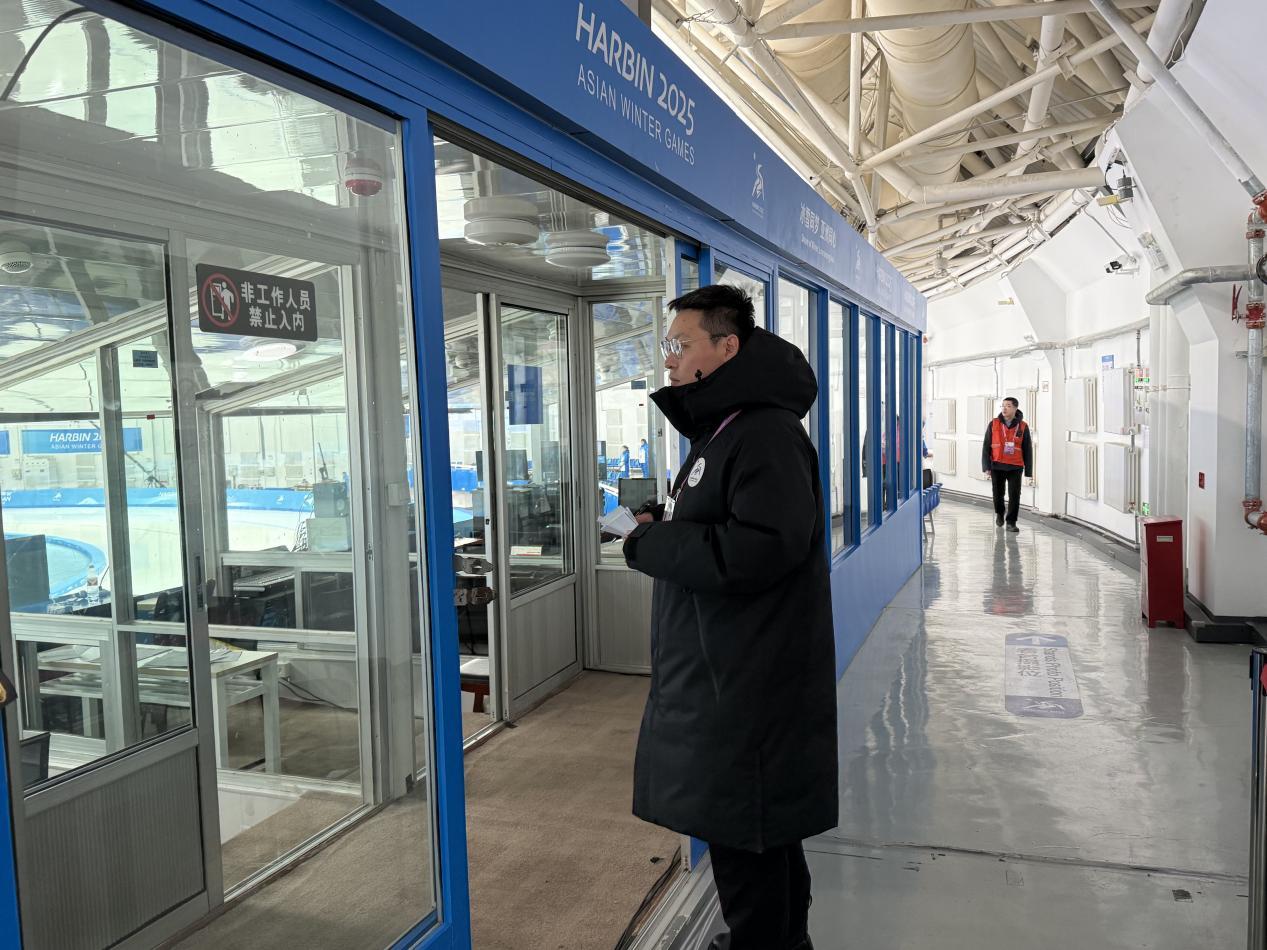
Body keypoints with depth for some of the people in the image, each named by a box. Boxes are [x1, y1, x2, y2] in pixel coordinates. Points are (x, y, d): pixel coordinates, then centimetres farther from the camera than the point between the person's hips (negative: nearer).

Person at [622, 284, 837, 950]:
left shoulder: (767, 435, -18)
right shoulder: (718, 430, 15)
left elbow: (762, 546, -30)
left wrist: (649, 543, -19)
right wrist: (660, 525, 2)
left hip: (748, 684, -10)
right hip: (716, 671, 10)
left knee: (744, 833, 2)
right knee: (755, 833, 22)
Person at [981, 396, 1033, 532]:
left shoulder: (1023, 426, 0)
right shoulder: (994, 424, 0)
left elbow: (1027, 450, 4)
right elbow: (986, 446, 0)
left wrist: (1028, 470, 3)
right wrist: (986, 466, -7)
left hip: (1015, 467, -1)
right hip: (997, 466, 1)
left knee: (1014, 495, -5)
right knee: (998, 494, 12)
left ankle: (1011, 522, 5)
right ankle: (999, 513, 39)